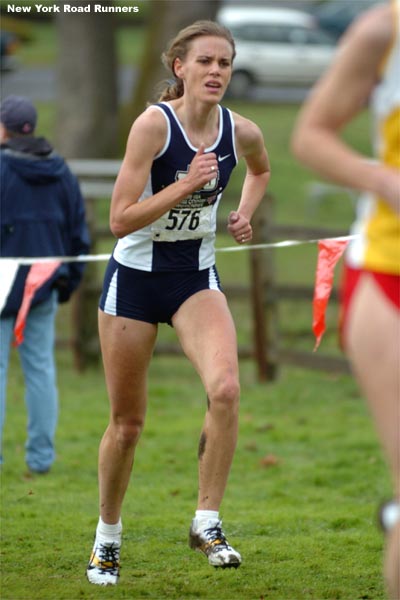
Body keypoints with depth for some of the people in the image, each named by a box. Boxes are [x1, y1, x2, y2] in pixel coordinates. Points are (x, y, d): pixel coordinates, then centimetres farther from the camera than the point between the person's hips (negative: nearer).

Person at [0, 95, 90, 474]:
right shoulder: (60, 172, 8)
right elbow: (78, 232, 12)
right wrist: (69, 280, 20)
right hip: (44, 286, 6)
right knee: (40, 367, 9)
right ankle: (41, 455, 8)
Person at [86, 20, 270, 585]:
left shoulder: (242, 132, -5)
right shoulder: (154, 123, -18)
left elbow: (261, 169, 22)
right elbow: (120, 219, -22)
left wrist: (245, 214, 5)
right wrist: (186, 184, -28)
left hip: (197, 278, 3)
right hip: (135, 277, -3)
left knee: (225, 388, -24)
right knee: (127, 422, 7)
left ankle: (207, 522, -12)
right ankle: (107, 536, 29)